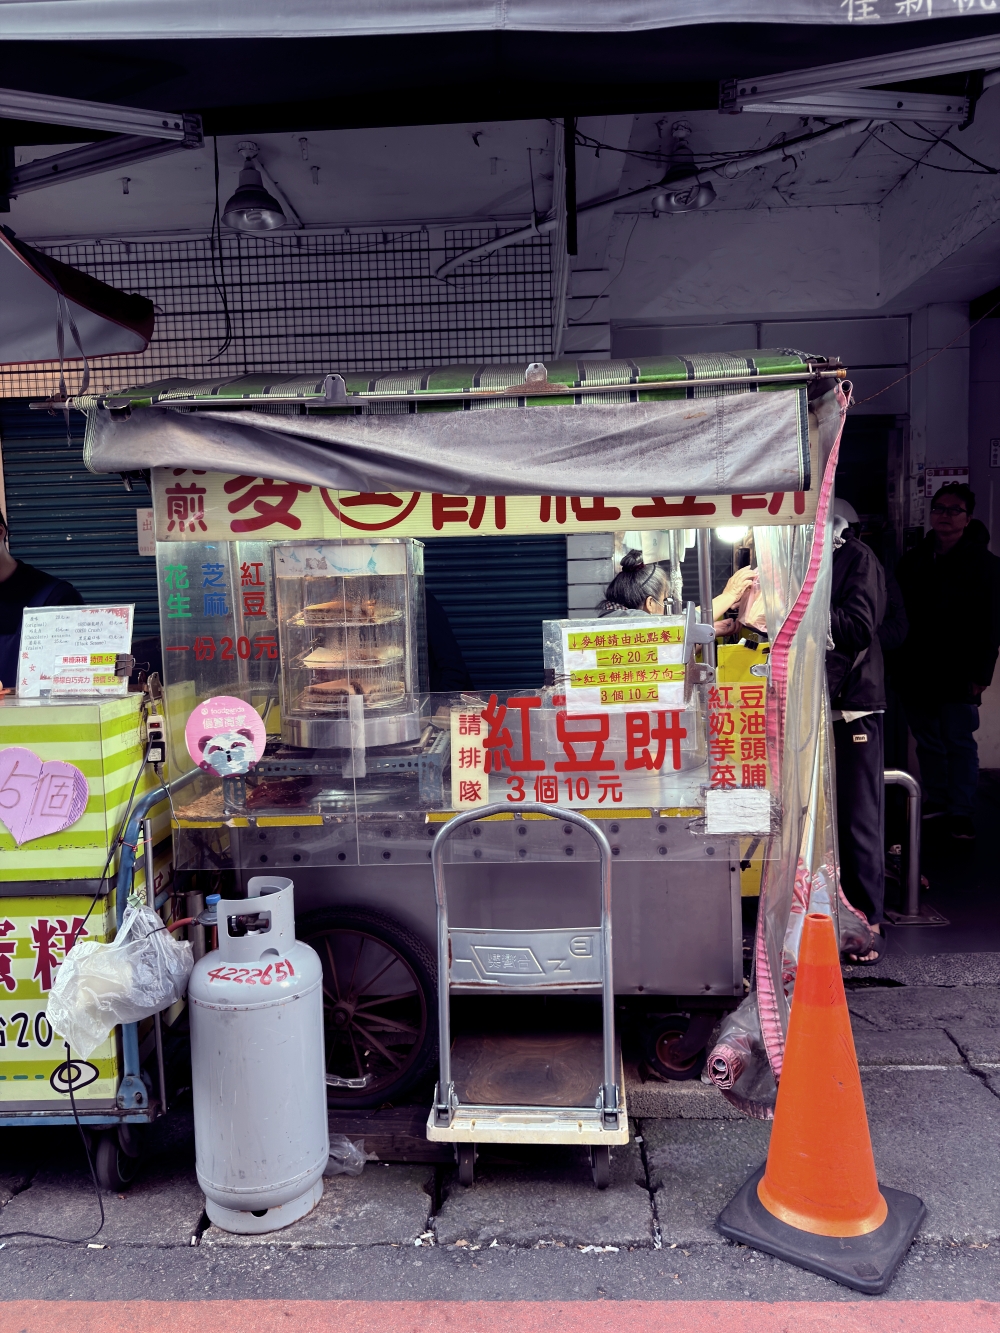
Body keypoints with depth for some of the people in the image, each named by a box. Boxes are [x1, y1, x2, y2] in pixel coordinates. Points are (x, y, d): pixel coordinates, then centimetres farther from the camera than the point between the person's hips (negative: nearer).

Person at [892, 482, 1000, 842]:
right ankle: (935, 799, 25)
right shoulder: (913, 560, 8)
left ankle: (961, 812, 11)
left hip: (957, 675, -4)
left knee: (959, 742, 2)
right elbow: (898, 613, 11)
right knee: (928, 741, 13)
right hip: (915, 672, 5)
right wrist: (897, 662, 6)